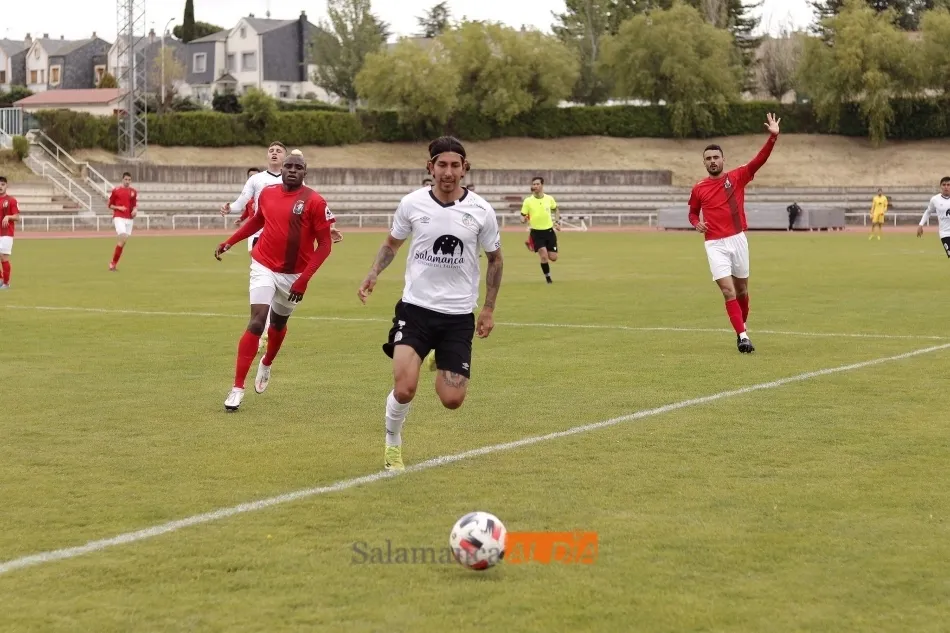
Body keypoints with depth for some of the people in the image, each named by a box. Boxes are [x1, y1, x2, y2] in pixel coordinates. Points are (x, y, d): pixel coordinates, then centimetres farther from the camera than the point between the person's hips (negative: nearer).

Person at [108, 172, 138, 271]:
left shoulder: (133, 192, 10)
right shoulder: (116, 190, 0)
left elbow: (135, 205, 15)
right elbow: (110, 205, 6)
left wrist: (135, 210, -8)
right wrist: (118, 208, -12)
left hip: (129, 218, 5)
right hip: (119, 217, -5)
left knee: (124, 242, 3)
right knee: (123, 238, -20)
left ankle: (113, 263, 13)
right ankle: (113, 262, -10)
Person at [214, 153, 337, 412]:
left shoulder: (315, 202, -13)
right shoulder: (267, 193, -2)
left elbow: (324, 244, -12)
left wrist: (304, 279, -18)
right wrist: (229, 243, 17)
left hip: (294, 274, 0)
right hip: (264, 267, 0)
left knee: (278, 324, 19)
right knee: (257, 321, -15)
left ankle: (266, 365, 52)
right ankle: (237, 388, -13)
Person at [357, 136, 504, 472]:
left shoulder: (481, 211, -5)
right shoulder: (412, 203, -4)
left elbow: (494, 258, 10)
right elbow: (392, 243, 14)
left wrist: (489, 308, 6)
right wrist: (373, 274, -4)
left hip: (459, 315, 1)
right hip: (415, 307, -1)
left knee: (452, 400, -4)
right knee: (404, 388, -18)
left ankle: (443, 368, 33)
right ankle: (392, 444, 12)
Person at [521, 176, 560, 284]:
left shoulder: (549, 199, -2)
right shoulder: (528, 201, -9)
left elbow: (556, 210, 18)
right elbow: (523, 217, -4)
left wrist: (557, 222, 5)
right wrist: (523, 220, -28)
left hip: (549, 231, 3)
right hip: (536, 232, -3)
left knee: (553, 258, 3)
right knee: (544, 256, -18)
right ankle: (548, 277, 4)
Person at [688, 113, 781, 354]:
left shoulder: (737, 177, 0)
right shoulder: (698, 189, 4)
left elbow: (759, 161, -12)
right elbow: (693, 213, 20)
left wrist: (773, 137, -24)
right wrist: (697, 223, -4)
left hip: (737, 240, 1)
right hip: (715, 245, -1)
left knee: (742, 290, 13)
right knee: (729, 291, -13)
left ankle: (742, 329, 34)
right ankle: (742, 336, -16)